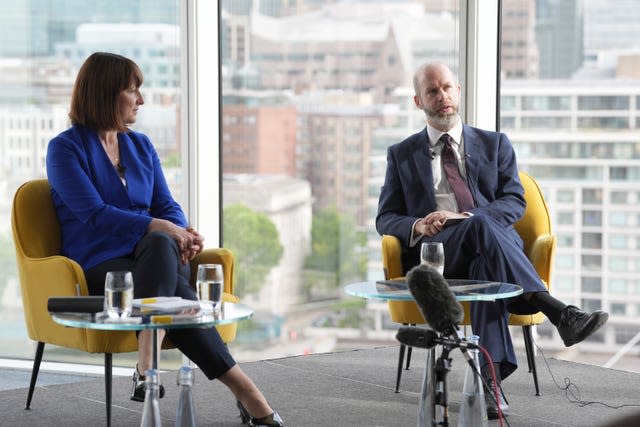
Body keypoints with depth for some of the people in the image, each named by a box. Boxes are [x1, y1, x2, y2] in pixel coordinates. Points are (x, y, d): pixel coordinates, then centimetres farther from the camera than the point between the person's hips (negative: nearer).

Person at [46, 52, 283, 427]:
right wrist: (159, 227, -25)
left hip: (147, 255, 4)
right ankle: (241, 386, -42)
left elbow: (166, 205, 12)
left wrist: (182, 233, -13)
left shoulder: (141, 145, 18)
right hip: (99, 266, -4)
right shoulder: (65, 149, 0)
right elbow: (96, 214, -13)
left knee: (161, 245, -35)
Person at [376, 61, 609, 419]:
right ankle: (560, 313, -48)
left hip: (492, 243, 1)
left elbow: (514, 202, 7)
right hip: (434, 254, -1)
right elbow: (386, 218, 15)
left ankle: (491, 379, -53)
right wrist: (416, 226, -11)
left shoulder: (494, 144, 20)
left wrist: (463, 218, -12)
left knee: (487, 266, -40)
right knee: (480, 226, -38)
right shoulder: (402, 155, 20)